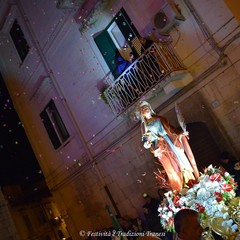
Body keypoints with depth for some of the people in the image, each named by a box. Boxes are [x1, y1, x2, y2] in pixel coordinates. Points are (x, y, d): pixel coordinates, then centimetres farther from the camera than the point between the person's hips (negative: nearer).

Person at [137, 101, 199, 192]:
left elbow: (171, 128, 13)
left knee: (183, 162, 1)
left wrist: (180, 134, 4)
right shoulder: (144, 125, 4)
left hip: (171, 141, 2)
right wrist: (146, 144, -21)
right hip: (161, 147, -2)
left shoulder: (159, 118, 11)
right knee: (172, 169, -3)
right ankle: (180, 191, 5)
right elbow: (145, 140, 0)